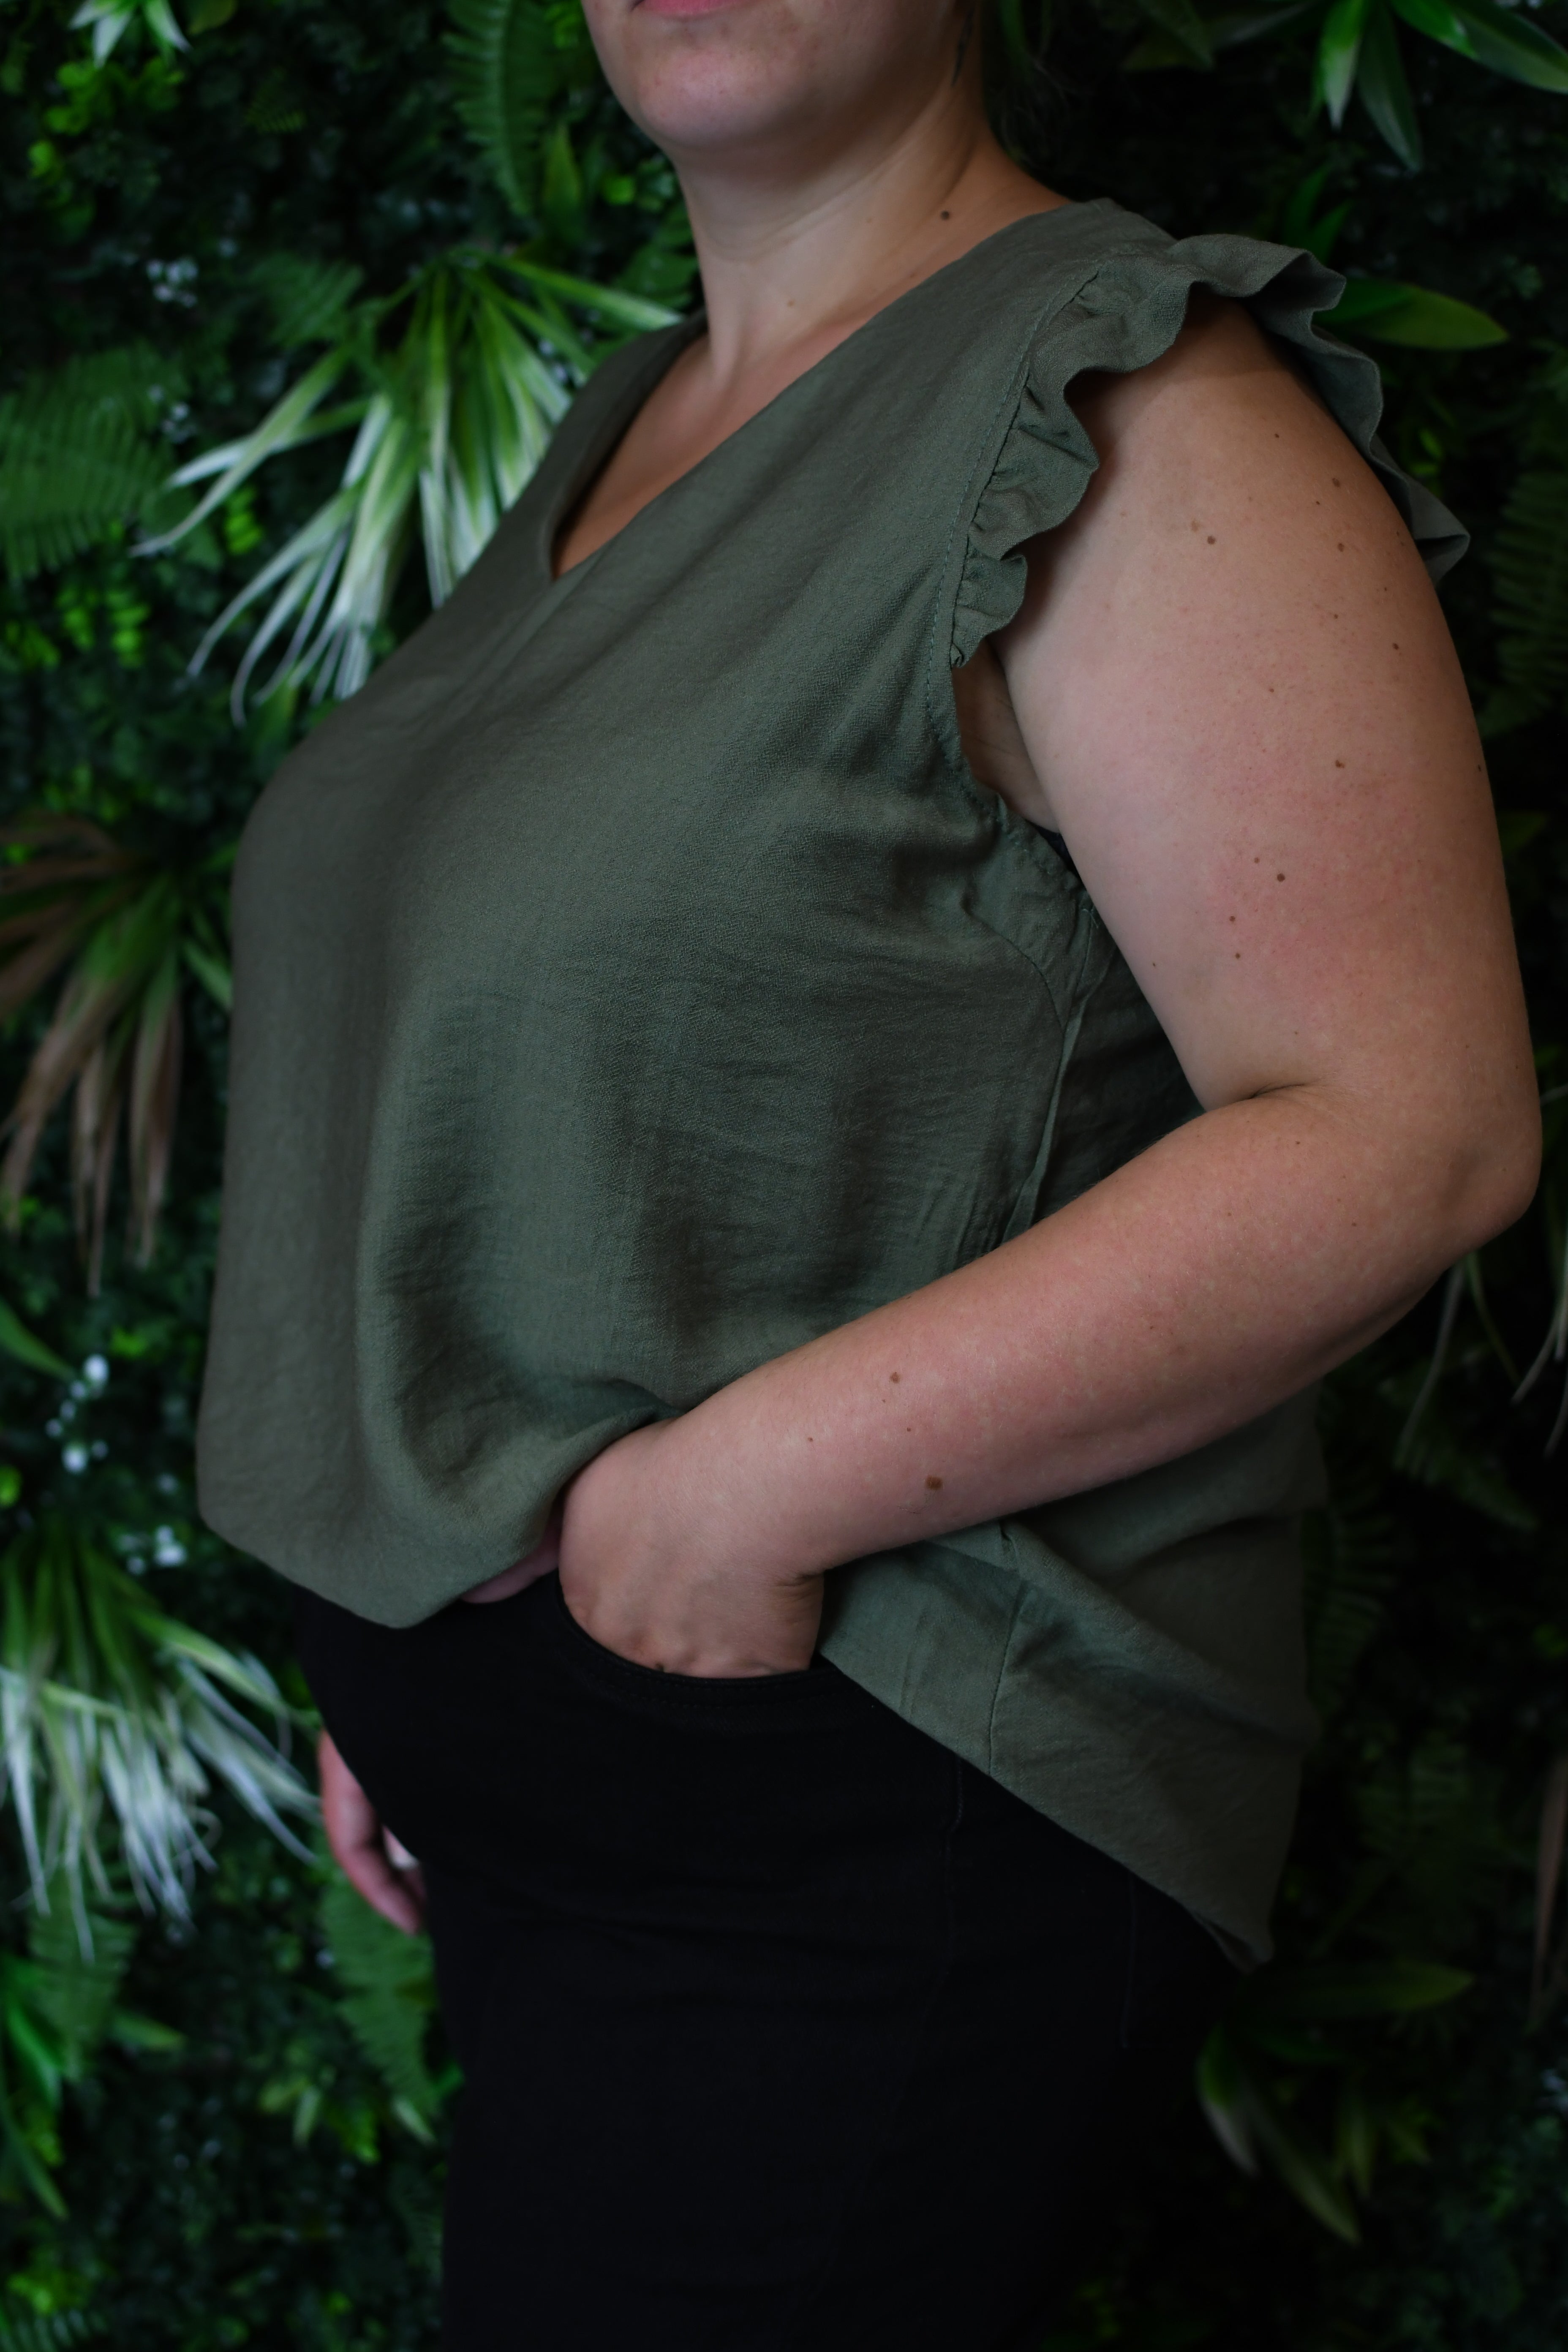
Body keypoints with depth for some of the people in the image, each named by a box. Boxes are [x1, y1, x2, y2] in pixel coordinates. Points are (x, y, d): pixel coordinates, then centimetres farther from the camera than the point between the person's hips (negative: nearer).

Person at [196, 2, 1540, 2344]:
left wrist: (762, 1483, -23)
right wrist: (403, 1635, 17)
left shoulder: (1130, 417, -15)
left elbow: (1409, 1133, -22)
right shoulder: (624, 429, 13)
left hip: (860, 1823, -8)